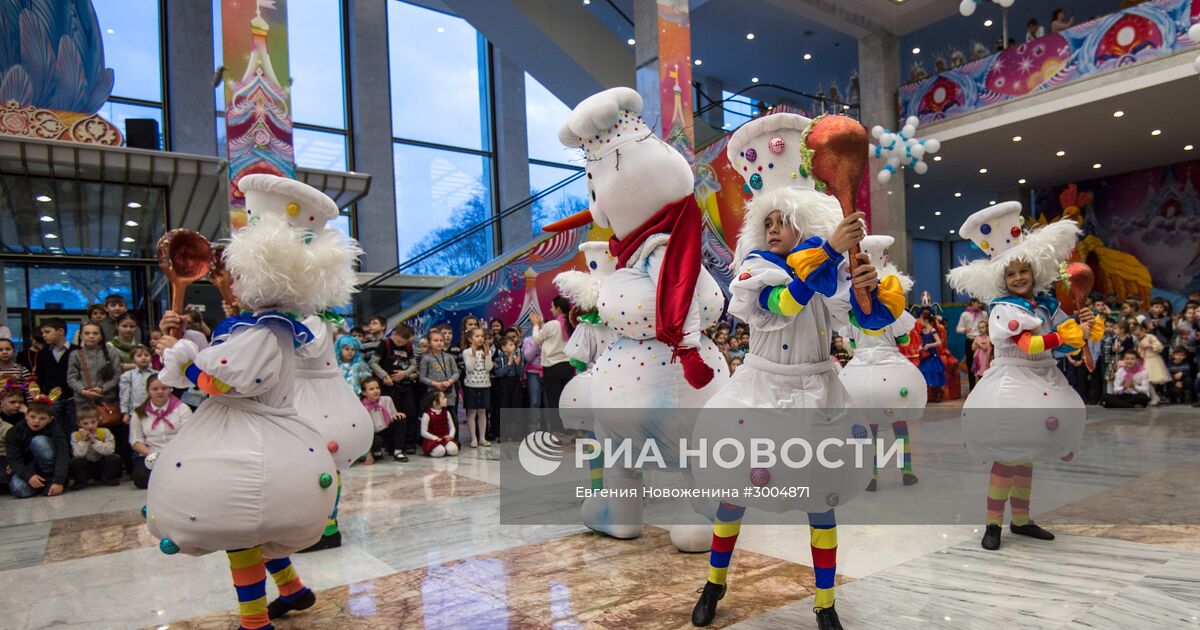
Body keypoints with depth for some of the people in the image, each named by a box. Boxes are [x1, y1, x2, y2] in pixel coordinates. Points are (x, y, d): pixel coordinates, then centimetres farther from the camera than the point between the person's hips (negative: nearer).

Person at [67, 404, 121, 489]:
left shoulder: (105, 432, -11)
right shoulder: (75, 436, -9)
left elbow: (110, 450, -24)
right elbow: (78, 455, -20)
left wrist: (94, 441, -28)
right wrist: (83, 440, -31)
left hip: (102, 466, 0)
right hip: (85, 468, 0)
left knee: (115, 458, -25)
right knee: (75, 462, -30)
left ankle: (107, 478, 1)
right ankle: (81, 481, -1)